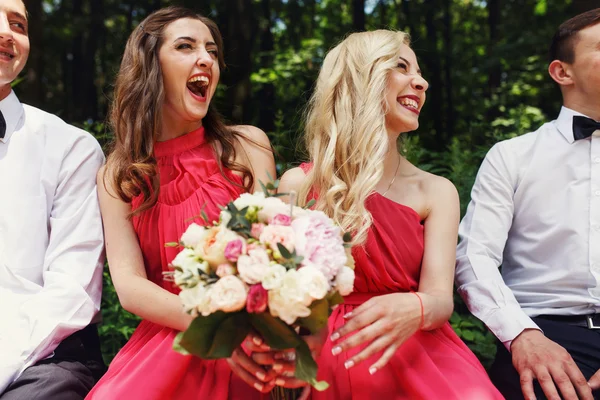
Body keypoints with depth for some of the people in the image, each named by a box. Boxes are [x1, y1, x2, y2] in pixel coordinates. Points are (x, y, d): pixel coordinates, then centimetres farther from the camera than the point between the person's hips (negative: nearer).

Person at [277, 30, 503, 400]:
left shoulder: (435, 191, 5)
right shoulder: (298, 185, 2)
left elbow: (441, 297, -7)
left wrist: (415, 309, -30)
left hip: (413, 358, 1)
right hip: (325, 358, -1)